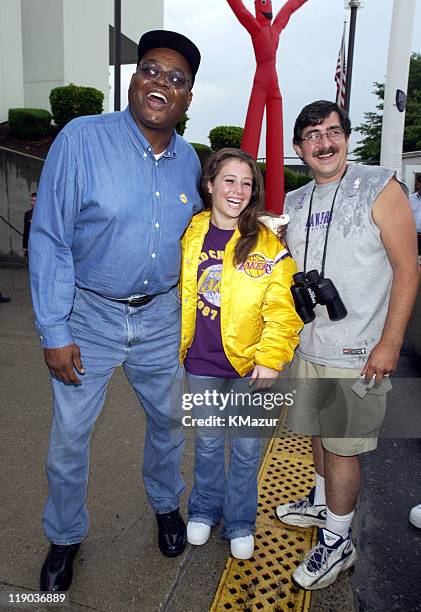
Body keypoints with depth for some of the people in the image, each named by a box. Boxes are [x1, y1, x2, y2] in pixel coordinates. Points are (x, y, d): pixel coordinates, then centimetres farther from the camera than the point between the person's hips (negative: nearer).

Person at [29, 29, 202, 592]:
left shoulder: (189, 160, 2)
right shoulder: (82, 139, -13)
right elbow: (49, 240, -13)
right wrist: (55, 333, -15)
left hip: (160, 317, 4)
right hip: (88, 315, -3)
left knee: (168, 420, 19)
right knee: (69, 436, 9)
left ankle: (166, 504, 49)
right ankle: (65, 536, 37)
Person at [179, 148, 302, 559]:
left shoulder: (267, 243, -9)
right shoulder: (190, 235, 0)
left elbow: (282, 309, -9)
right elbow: (176, 292, 10)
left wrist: (271, 357, -15)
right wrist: (175, 345, 10)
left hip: (248, 364, -2)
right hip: (201, 363, 2)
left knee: (245, 447, 12)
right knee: (208, 441, 18)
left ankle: (240, 522, 34)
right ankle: (204, 509, 41)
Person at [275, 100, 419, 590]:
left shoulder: (379, 187, -9)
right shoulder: (293, 203, 9)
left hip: (357, 353, -5)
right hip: (307, 347, 6)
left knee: (342, 446, 5)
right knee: (319, 432, 21)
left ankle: (337, 541, 24)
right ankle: (322, 503, 44)